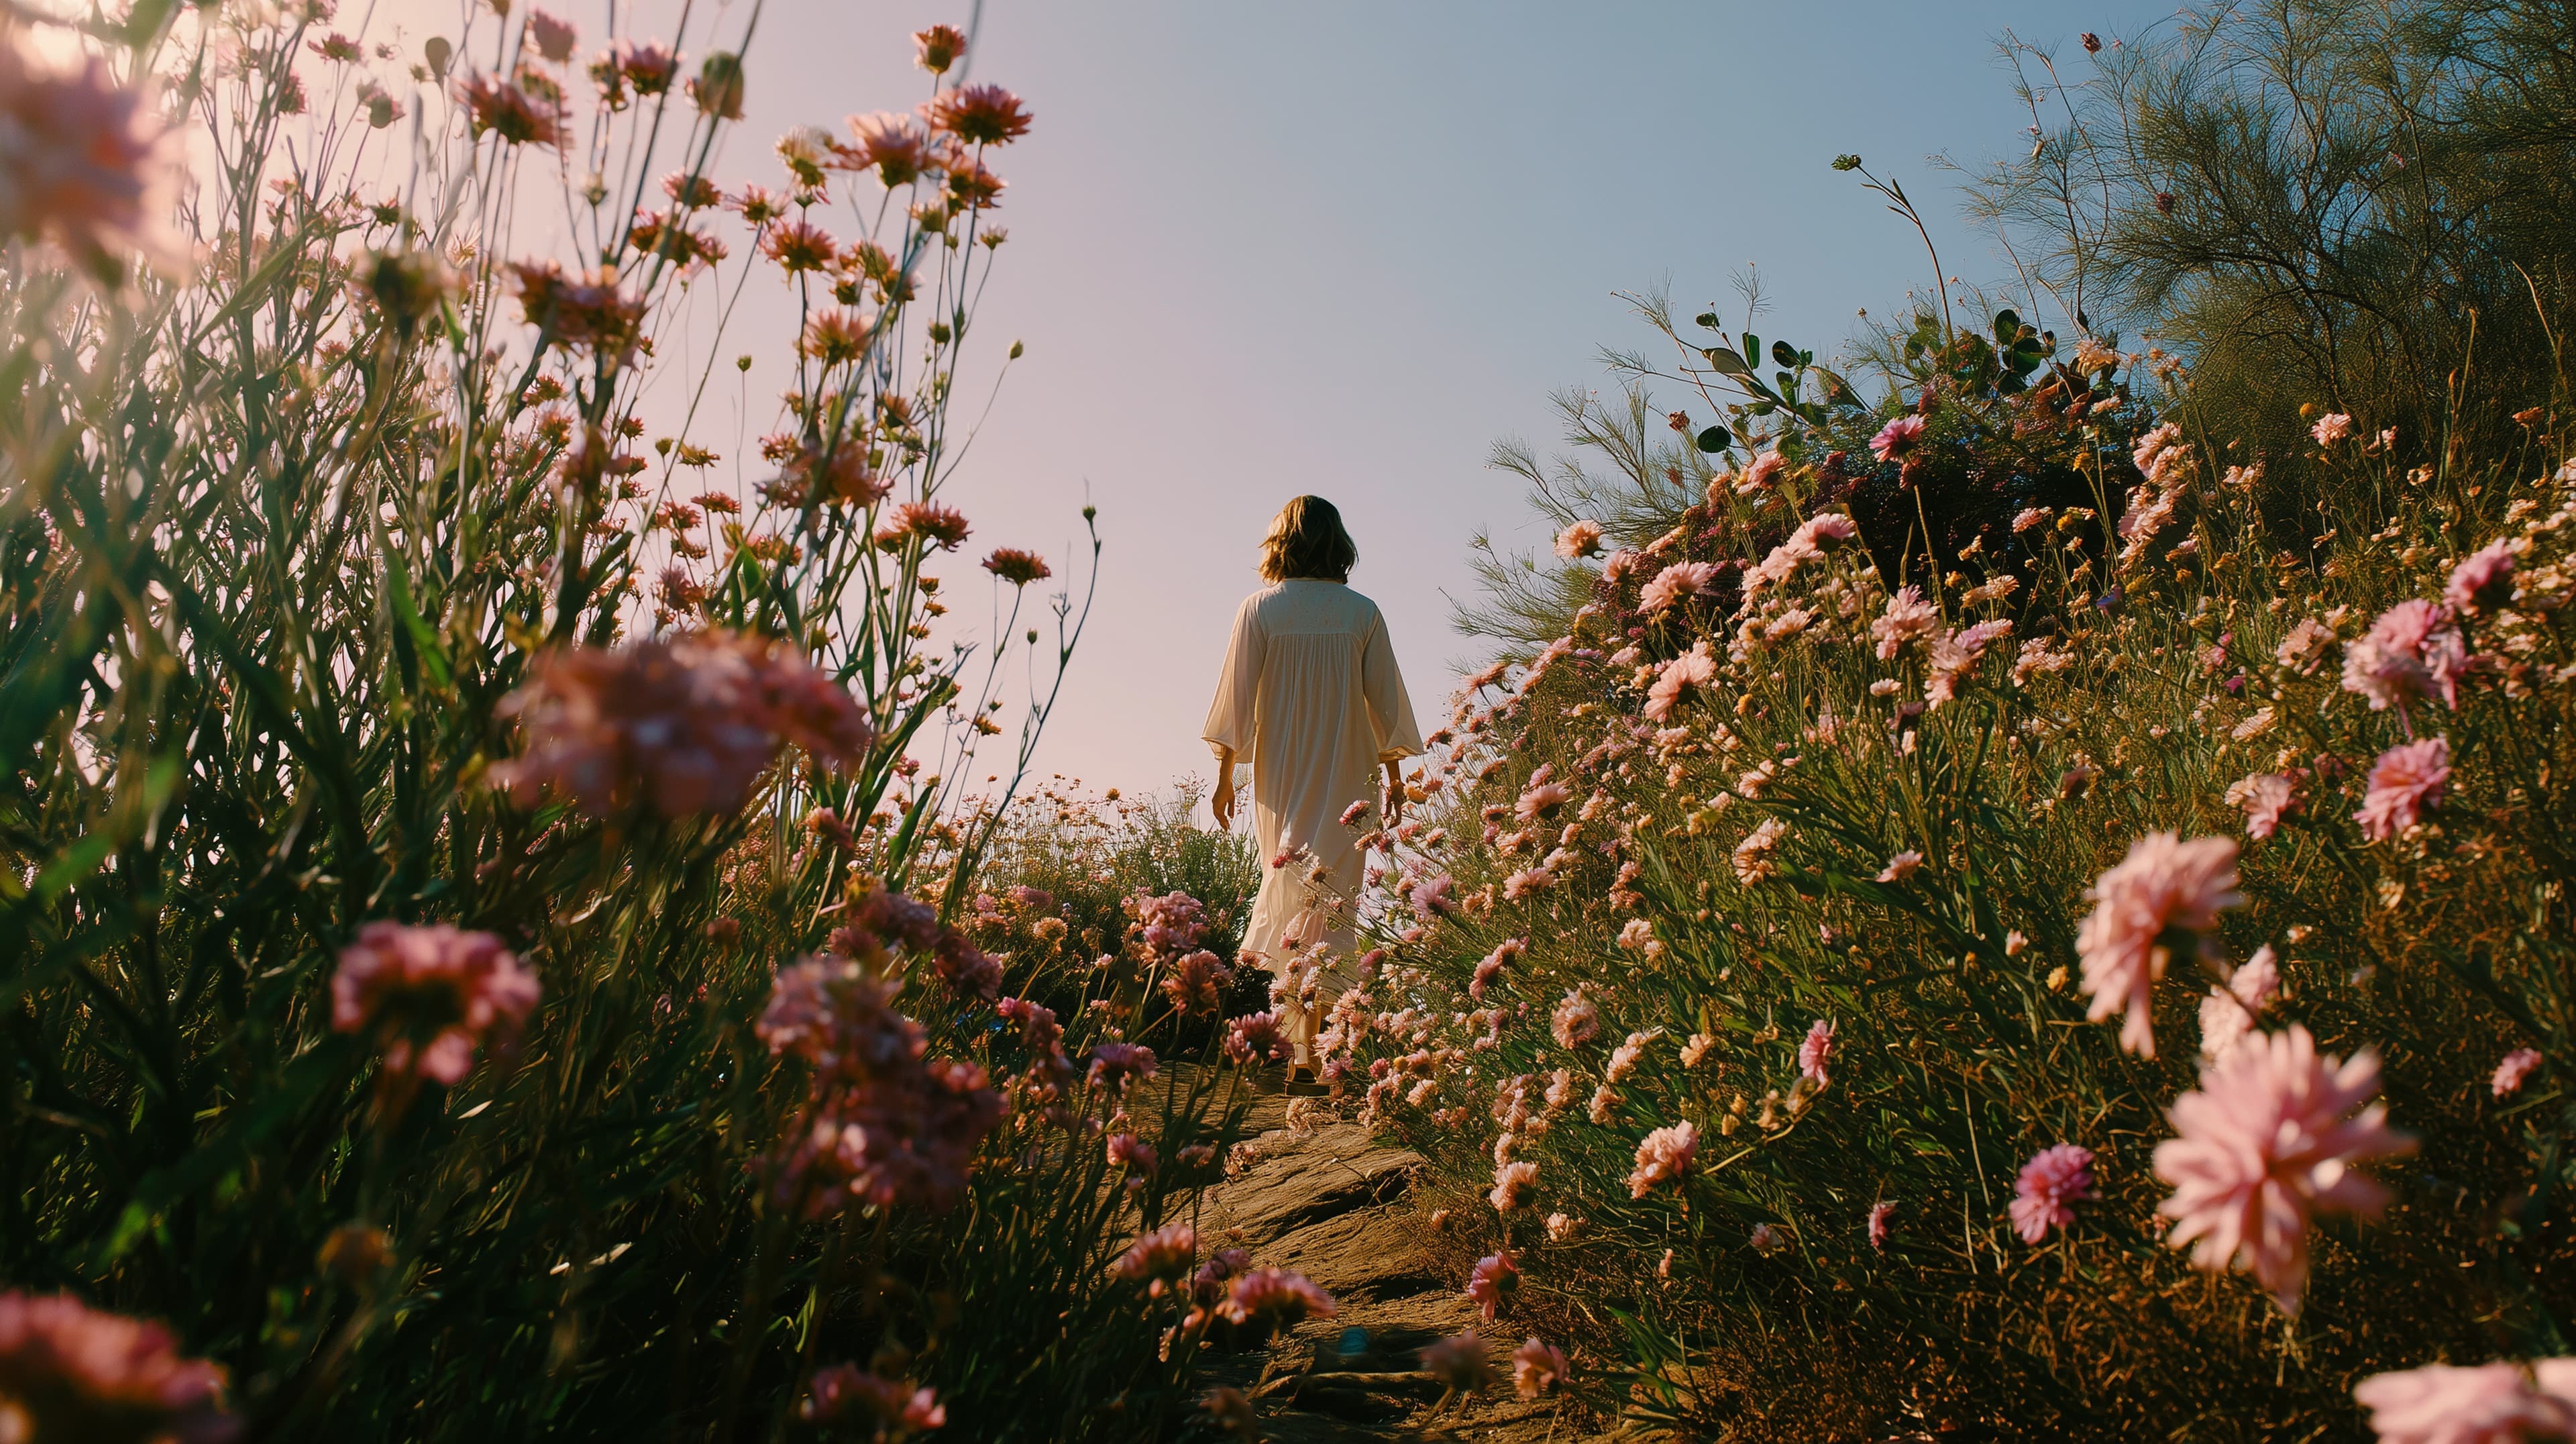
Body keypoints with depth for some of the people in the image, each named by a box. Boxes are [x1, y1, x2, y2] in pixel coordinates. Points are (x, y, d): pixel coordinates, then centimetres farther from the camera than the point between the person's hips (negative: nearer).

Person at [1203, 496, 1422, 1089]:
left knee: (1286, 889, 12)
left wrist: (1225, 772, 5)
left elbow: (1237, 694, -2)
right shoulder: (1363, 613, 0)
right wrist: (1394, 774, 14)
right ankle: (1310, 1050, -4)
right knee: (1332, 896, 1)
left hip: (1281, 776, 0)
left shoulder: (1259, 608, -2)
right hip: (1346, 775, 0)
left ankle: (1293, 1039, 13)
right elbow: (1385, 698, 4)